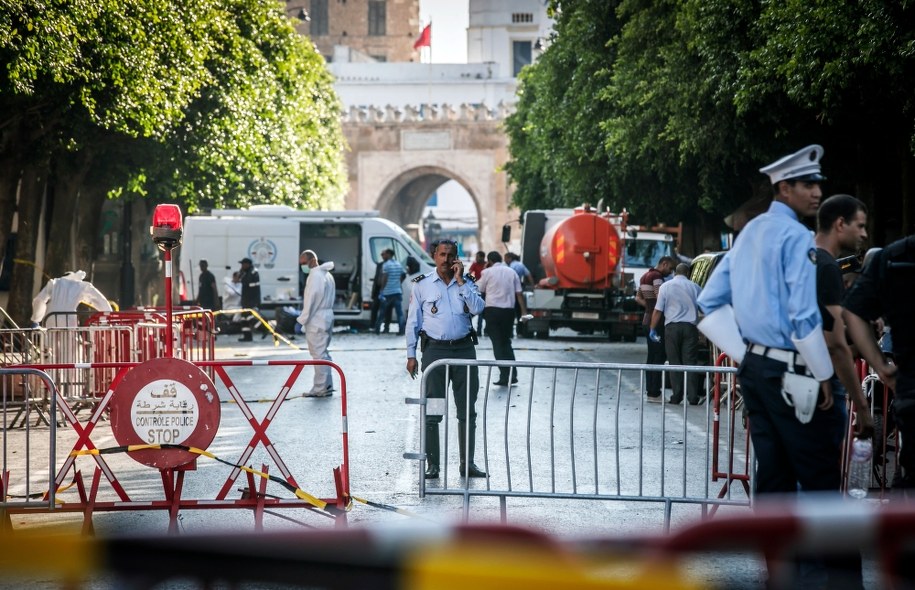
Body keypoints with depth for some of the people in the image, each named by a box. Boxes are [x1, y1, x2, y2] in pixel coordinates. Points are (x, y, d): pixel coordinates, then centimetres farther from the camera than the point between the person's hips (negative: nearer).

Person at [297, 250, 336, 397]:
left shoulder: (315, 276, -15)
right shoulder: (327, 274, 16)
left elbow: (310, 300, -19)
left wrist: (301, 320, -16)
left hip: (316, 322, -10)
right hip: (327, 318, 10)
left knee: (318, 355, -8)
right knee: (323, 354, 15)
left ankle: (320, 388, -7)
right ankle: (327, 386, 18)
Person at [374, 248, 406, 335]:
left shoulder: (386, 265, -9)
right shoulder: (398, 264, 12)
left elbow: (384, 279, -13)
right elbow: (402, 277, 17)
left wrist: (381, 290, -11)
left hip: (387, 292, -4)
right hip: (398, 291, 4)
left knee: (382, 312, 7)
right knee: (399, 312, 0)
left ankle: (377, 329, 11)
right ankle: (401, 330, -8)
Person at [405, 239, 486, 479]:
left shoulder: (466, 282, 9)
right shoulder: (422, 285, 4)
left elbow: (478, 308, -8)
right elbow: (413, 321, 6)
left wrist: (460, 280, -9)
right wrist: (411, 355, 1)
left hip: (464, 349, 2)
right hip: (435, 349, -2)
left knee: (467, 410, 4)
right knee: (432, 410, -1)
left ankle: (467, 463, 11)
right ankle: (432, 464, 4)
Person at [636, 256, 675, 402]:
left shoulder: (645, 276, 17)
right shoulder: (657, 277, -13)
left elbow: (638, 298, 21)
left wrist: (649, 306, 11)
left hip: (648, 320, 10)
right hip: (657, 322, -10)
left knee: (652, 356, 13)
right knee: (659, 357, -9)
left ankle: (649, 390, 15)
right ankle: (654, 393, -11)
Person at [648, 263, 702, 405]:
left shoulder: (665, 286, 2)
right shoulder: (694, 287, 6)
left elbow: (658, 311, -1)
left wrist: (653, 329, 7)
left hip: (672, 327, -1)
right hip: (690, 327, 1)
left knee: (674, 362, 4)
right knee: (690, 362, 1)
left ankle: (677, 396, 2)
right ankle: (693, 397, -3)